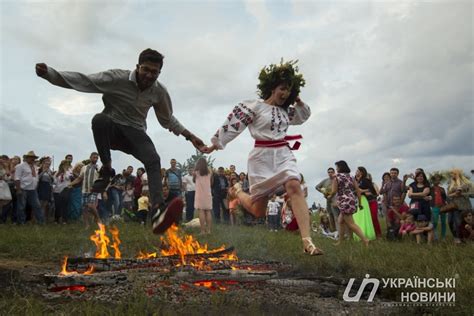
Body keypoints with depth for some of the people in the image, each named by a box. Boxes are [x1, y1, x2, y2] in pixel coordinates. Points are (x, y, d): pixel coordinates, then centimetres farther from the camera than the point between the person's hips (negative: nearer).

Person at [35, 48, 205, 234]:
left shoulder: (159, 92, -3)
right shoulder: (118, 78, -16)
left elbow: (168, 120, 13)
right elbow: (84, 80, -22)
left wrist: (189, 136, 9)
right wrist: (48, 73, -35)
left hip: (134, 133, 2)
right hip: (112, 129, -2)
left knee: (153, 160, -30)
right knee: (99, 119, -40)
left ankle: (158, 212, -49)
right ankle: (106, 169, -21)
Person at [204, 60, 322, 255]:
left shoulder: (285, 110, 13)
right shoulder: (254, 107, -7)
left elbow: (303, 116, 30)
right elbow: (232, 126, -8)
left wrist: (298, 101, 12)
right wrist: (216, 144, -8)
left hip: (283, 154, 5)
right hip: (262, 156, -5)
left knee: (295, 187, -25)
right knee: (258, 211, 3)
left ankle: (307, 242, -29)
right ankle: (238, 191, 40)